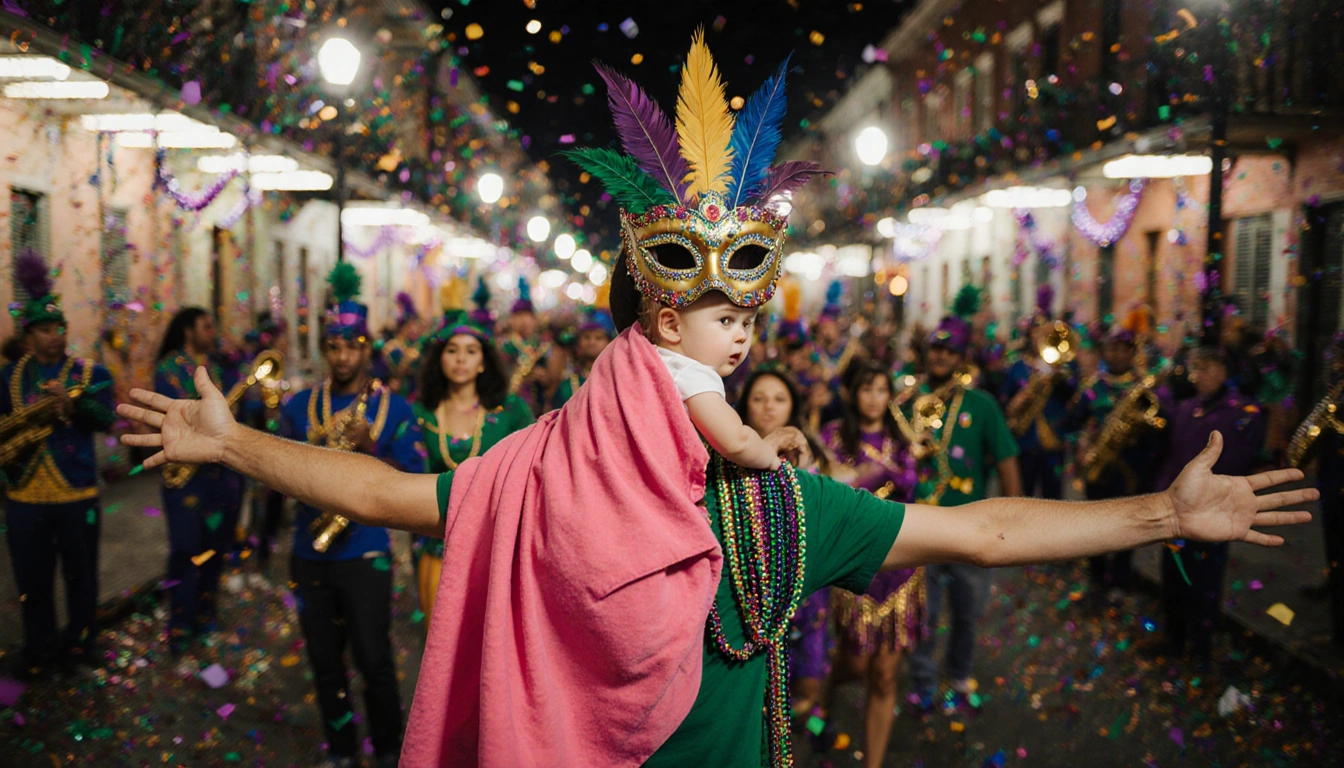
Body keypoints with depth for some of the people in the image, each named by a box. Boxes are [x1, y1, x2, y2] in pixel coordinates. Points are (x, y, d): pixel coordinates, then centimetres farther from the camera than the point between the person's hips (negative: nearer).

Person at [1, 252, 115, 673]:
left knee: (80, 574, 8)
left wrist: (72, 401, -33)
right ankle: (39, 650, 25)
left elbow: (106, 418, -15)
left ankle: (80, 644, 24)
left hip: (77, 492, -2)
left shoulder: (89, 372, 0)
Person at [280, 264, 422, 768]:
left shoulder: (394, 408, -2)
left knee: (374, 660, -2)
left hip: (365, 554, -3)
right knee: (325, 662, 12)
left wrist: (368, 448, -20)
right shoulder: (300, 406, 7)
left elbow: (414, 484, -7)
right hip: (309, 555, 4)